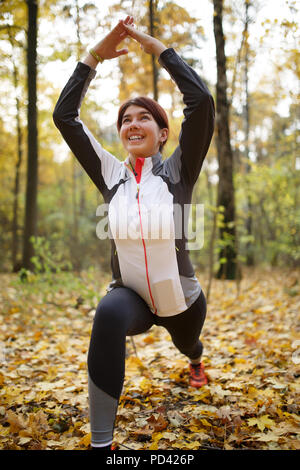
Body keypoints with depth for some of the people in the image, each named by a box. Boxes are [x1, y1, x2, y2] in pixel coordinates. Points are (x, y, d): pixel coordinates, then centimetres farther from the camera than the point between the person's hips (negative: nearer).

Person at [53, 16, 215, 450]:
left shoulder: (178, 170, -10)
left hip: (181, 298, 1)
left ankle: (196, 361, 73)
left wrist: (158, 48, -17)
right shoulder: (110, 174, -4)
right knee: (109, 313, -37)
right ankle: (101, 443, -28)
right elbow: (64, 116, -8)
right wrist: (95, 56, -12)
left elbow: (202, 101, -23)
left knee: (186, 346, 30)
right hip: (131, 295, 0)